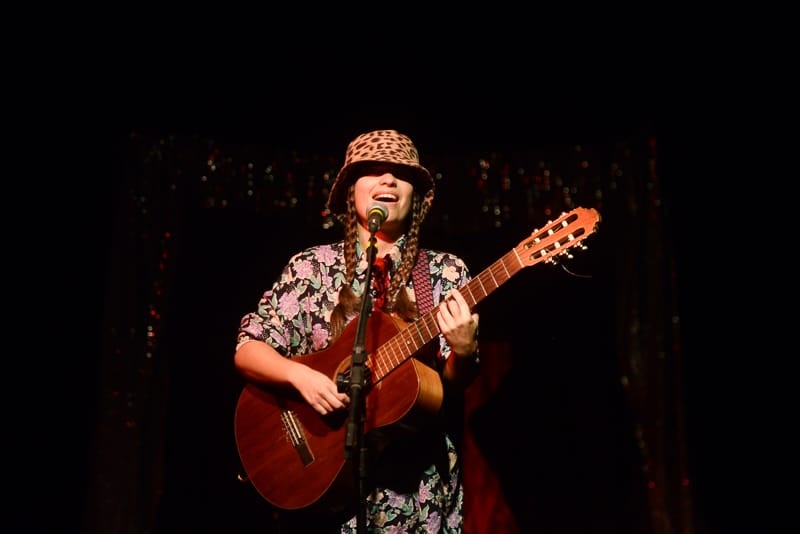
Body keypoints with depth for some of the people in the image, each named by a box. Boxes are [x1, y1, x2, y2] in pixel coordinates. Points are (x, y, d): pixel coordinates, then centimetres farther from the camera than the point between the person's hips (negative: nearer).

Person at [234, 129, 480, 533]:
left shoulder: (445, 271, 0)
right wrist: (299, 375, -21)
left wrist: (464, 351, -24)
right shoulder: (313, 266, -1)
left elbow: (454, 385, -3)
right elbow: (247, 350, -3)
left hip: (417, 477, 1)